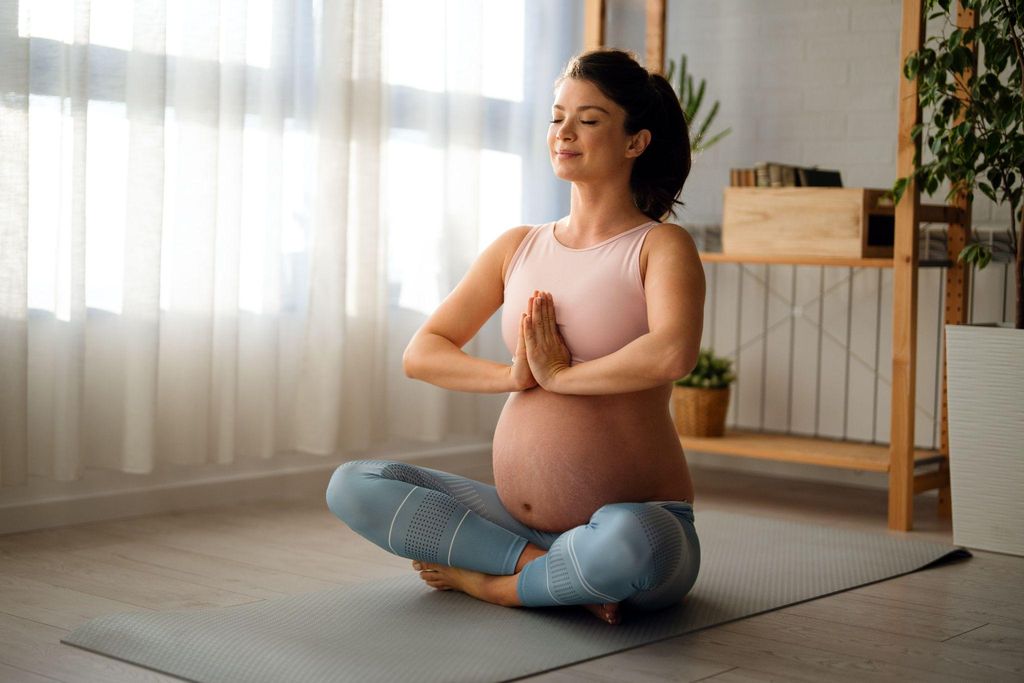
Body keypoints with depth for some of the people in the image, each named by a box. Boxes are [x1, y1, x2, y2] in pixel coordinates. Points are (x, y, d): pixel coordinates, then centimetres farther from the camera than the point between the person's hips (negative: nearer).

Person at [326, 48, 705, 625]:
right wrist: (514, 376, -11)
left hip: (638, 520, -5)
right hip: (518, 516, 6)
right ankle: (556, 567, -11)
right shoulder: (518, 247, 11)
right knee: (352, 486, -7)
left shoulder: (661, 247, -4)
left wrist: (559, 375, -14)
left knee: (629, 543, -41)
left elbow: (674, 354, -26)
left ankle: (484, 581, -10)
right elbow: (420, 354, 6)